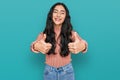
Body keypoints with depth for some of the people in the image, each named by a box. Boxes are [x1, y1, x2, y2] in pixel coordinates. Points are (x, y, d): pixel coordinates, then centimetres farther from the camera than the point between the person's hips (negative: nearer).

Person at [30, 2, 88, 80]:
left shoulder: (70, 33, -7)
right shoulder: (44, 34, -5)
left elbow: (83, 43, -25)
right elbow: (34, 45, -23)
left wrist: (82, 46, -50)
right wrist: (37, 46, -48)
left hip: (67, 71, 0)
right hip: (49, 71, 1)